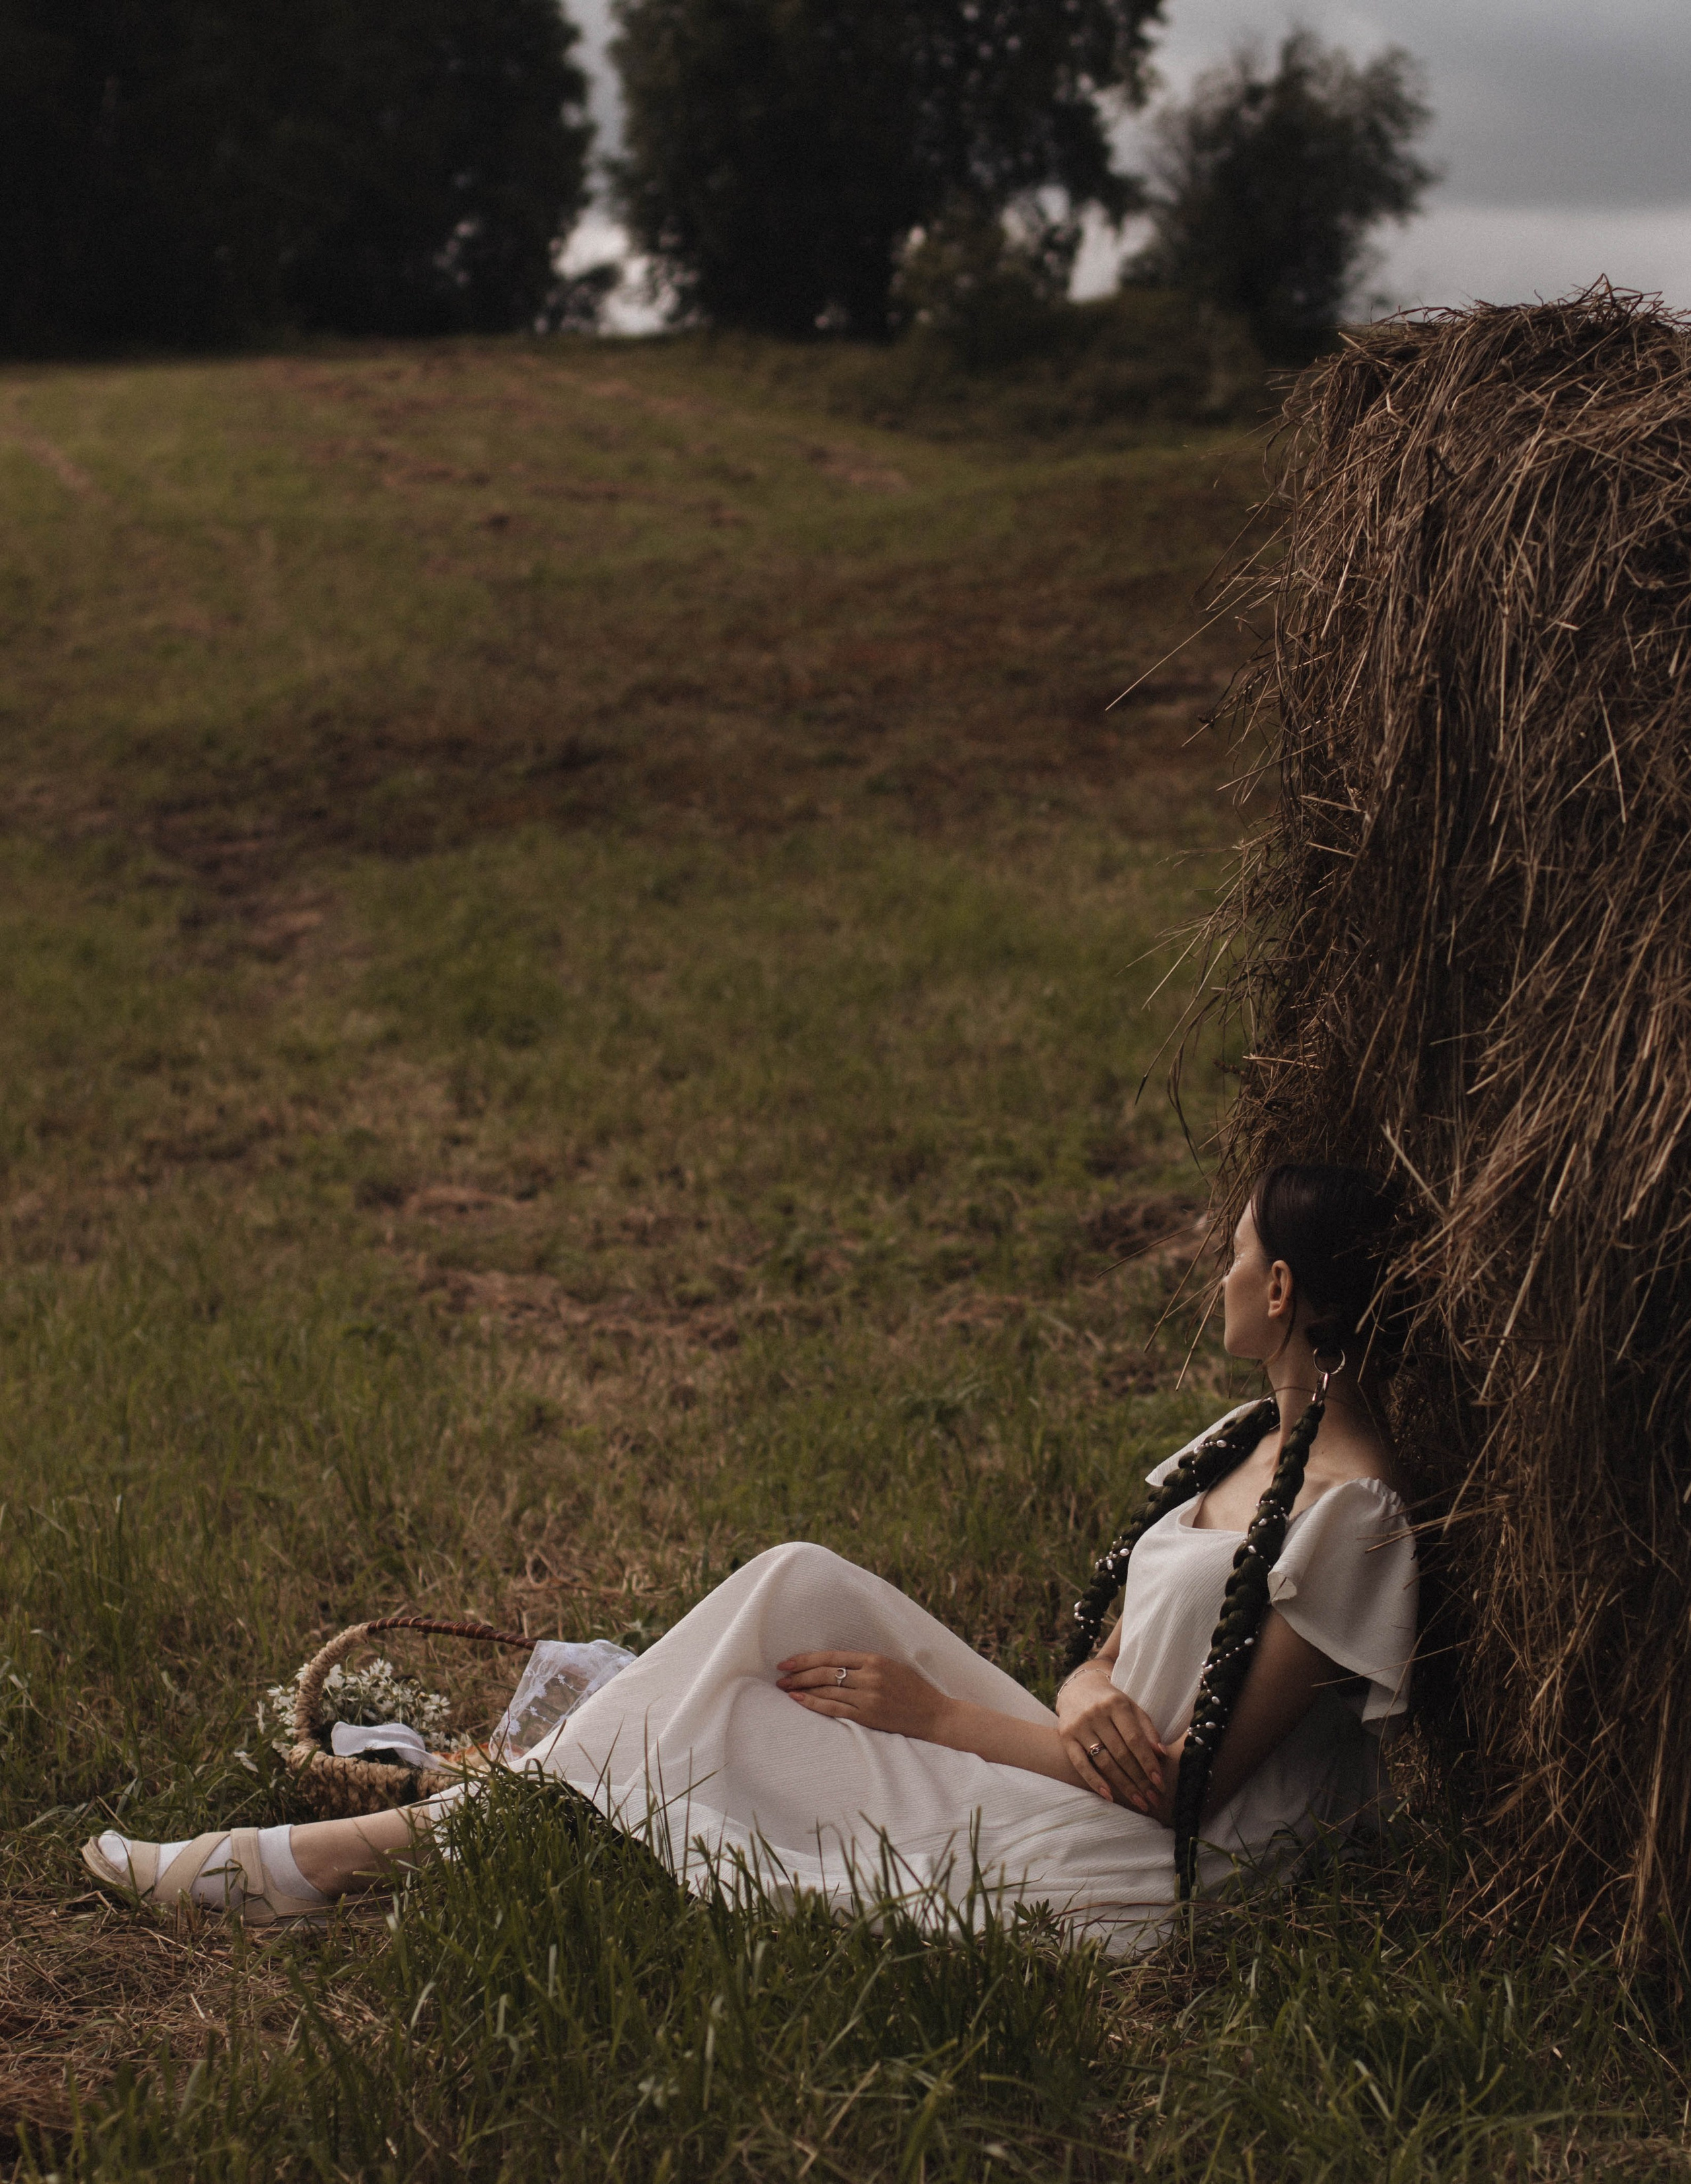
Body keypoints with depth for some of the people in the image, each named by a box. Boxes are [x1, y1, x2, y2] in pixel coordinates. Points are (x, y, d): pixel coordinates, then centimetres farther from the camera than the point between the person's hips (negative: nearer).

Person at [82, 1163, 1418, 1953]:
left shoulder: (1349, 1516, -19)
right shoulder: (1257, 1438, 10)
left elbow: (1191, 1785, -20)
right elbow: (1112, 1640, 10)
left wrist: (934, 1712, -12)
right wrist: (1091, 1695, -17)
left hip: (1107, 1888, -8)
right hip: (1069, 1787, 8)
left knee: (705, 1731, -11)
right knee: (801, 1587, -6)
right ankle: (451, 1819, -3)